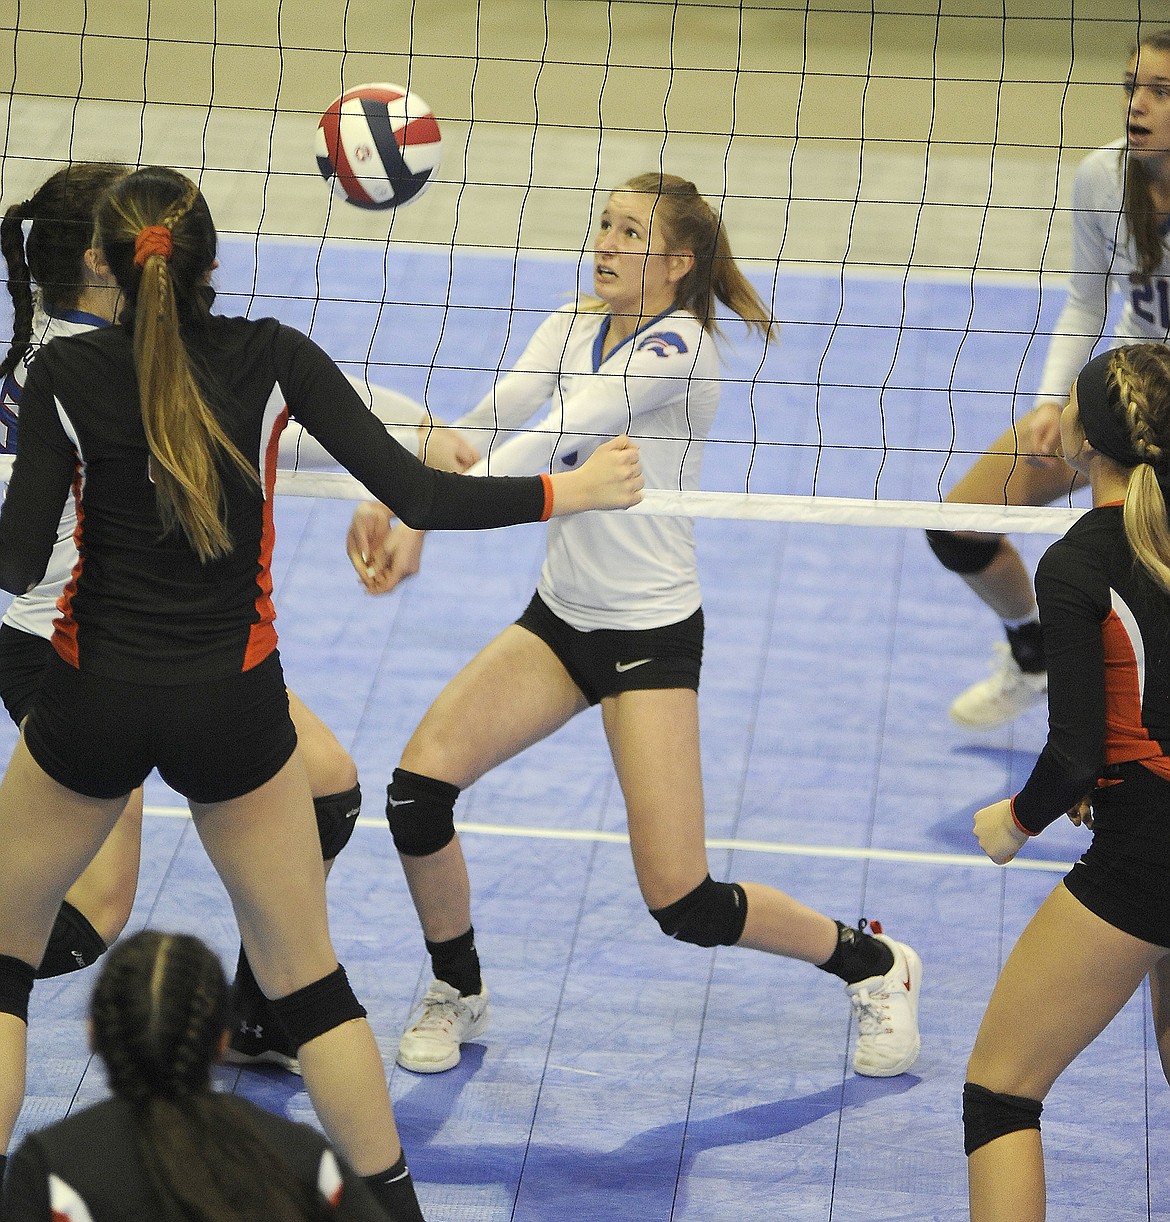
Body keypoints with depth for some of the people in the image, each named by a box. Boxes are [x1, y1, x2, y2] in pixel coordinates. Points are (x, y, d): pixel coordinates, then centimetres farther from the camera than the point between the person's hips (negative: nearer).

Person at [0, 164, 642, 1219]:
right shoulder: (274, 357, -7)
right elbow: (416, 497, -10)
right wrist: (573, 491, 1)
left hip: (95, 699, -1)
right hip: (234, 705, 1)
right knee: (308, 977, 15)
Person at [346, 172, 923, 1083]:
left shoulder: (678, 345, -18)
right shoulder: (574, 327, 4)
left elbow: (556, 438, -28)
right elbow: (490, 418, -11)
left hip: (651, 631, -7)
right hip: (560, 616, 7)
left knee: (683, 904, -9)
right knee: (418, 786, -11)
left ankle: (875, 966, 16)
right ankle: (458, 992, 13)